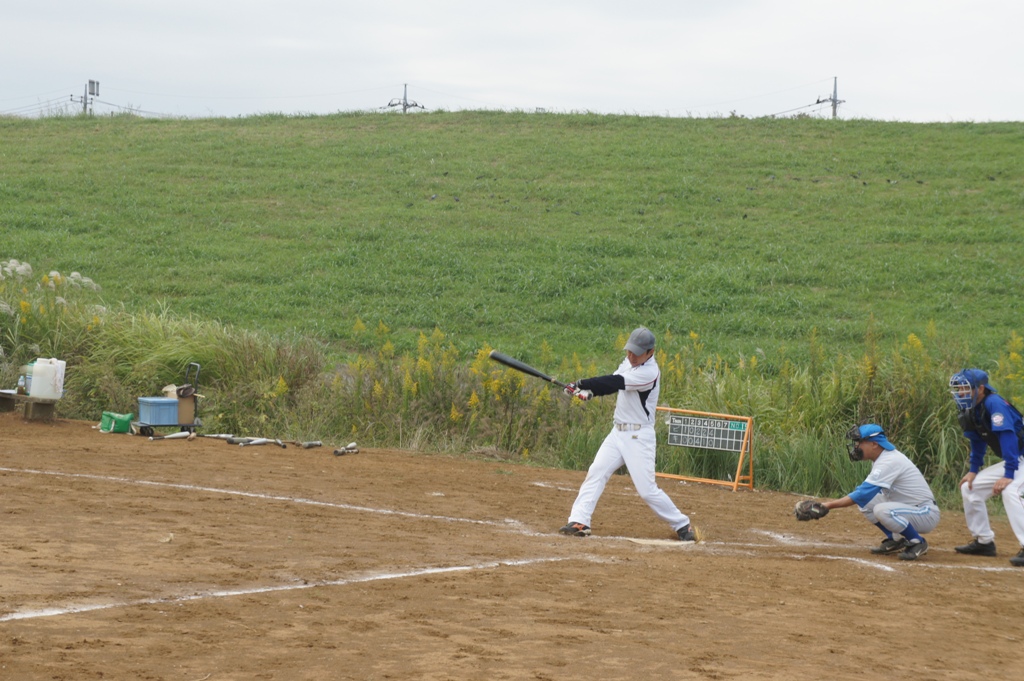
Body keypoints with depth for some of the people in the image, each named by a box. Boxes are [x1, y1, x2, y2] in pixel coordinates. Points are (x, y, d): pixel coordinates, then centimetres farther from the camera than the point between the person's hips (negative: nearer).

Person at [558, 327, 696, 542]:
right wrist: (590, 391, -12)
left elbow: (617, 382, -28)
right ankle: (579, 522, -6)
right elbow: (612, 384, 9)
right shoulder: (630, 361, 6)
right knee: (596, 473, -4)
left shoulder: (650, 372, -21)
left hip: (639, 437, -8)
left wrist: (582, 384, -27)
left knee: (647, 489, -8)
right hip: (618, 432, 8)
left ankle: (682, 525, 7)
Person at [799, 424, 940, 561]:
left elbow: (863, 494, -27)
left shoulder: (889, 462, -24)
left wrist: (830, 505, -25)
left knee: (882, 510, -33)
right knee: (865, 503, 3)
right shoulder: (881, 458, 7)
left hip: (927, 514, -10)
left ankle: (918, 542, -13)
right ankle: (895, 540, 9)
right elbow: (864, 491, 16)